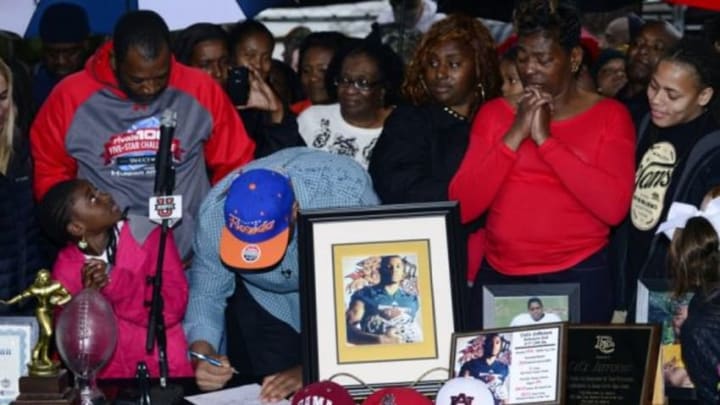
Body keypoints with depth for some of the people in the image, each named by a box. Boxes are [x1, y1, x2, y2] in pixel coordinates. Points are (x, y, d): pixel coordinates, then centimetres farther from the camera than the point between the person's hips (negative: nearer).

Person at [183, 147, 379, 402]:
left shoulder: (346, 192, -39)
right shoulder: (215, 211, -28)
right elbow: (206, 292, -16)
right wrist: (202, 352, -35)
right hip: (263, 300, 2)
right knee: (259, 391, -8)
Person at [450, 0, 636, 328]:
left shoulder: (609, 115, 0)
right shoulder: (493, 113, 7)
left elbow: (613, 207, -14)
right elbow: (462, 207, -2)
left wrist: (546, 140, -14)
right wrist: (514, 136, -11)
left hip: (578, 276, -2)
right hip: (498, 274, 3)